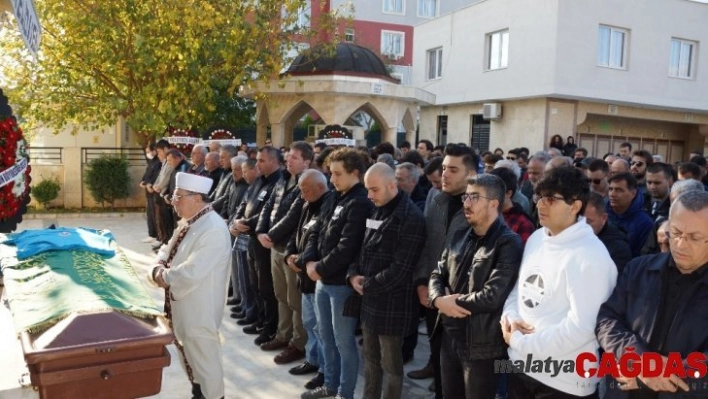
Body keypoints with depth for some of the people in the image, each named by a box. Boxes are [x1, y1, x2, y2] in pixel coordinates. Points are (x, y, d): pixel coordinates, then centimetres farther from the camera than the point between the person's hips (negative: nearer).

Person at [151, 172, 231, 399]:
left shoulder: (213, 230, -26)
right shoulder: (189, 222, 5)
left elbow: (191, 273, -31)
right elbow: (169, 249, 12)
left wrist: (164, 276, -14)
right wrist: (160, 267, -9)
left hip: (199, 311, -9)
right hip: (184, 306, 9)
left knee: (204, 359, 7)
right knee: (193, 356, 25)